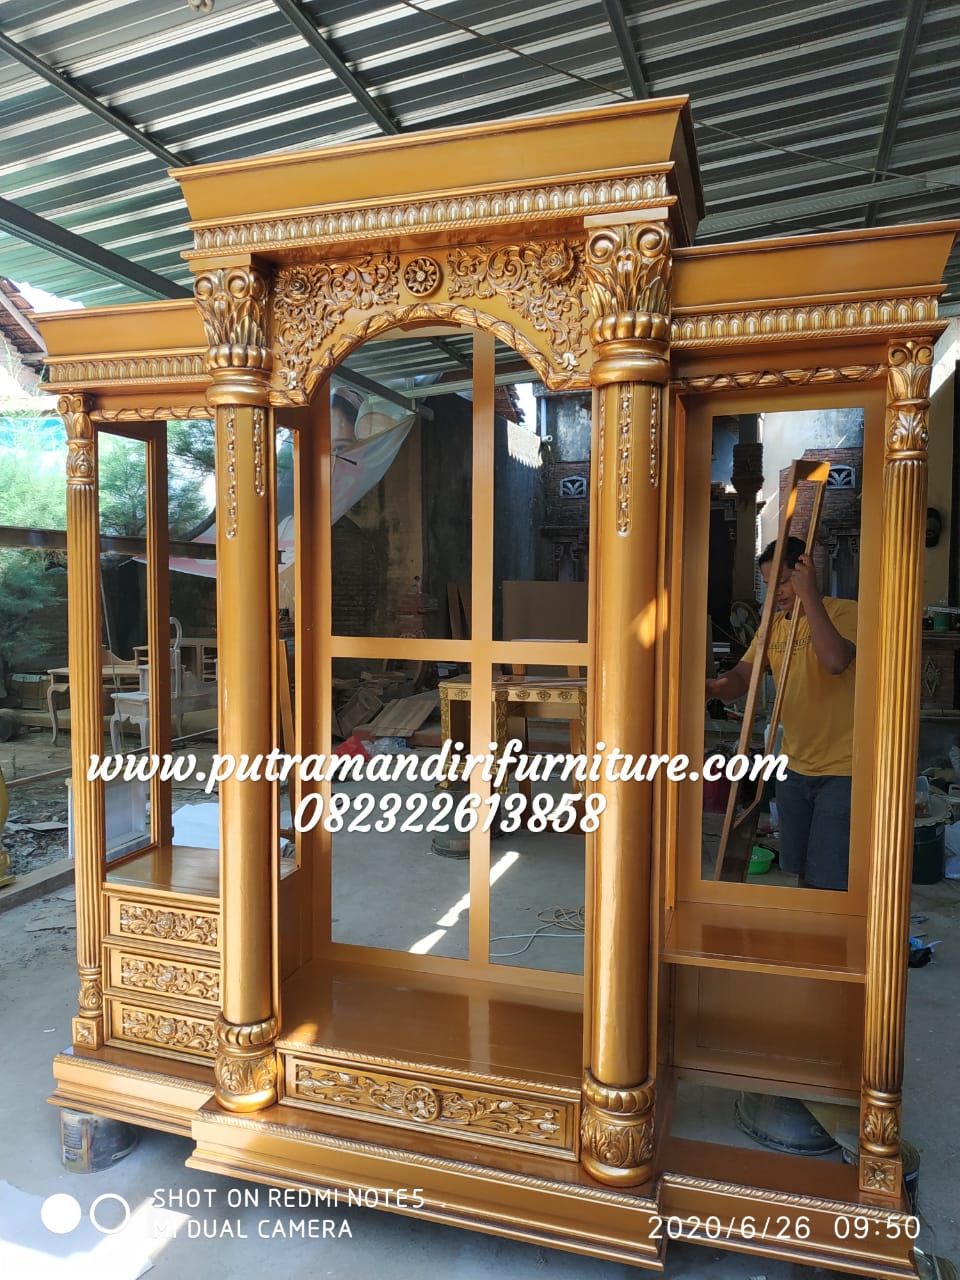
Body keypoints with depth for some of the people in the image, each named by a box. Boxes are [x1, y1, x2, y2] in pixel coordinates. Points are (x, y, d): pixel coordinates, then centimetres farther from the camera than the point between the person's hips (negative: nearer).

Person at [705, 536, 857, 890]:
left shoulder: (843, 612, -11)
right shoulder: (773, 625, 9)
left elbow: (835, 660, -31)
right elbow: (741, 677, 0)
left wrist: (809, 594, -27)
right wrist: (716, 687, -23)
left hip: (841, 770, -7)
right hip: (795, 767, 7)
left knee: (825, 880, -6)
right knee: (800, 872, 18)